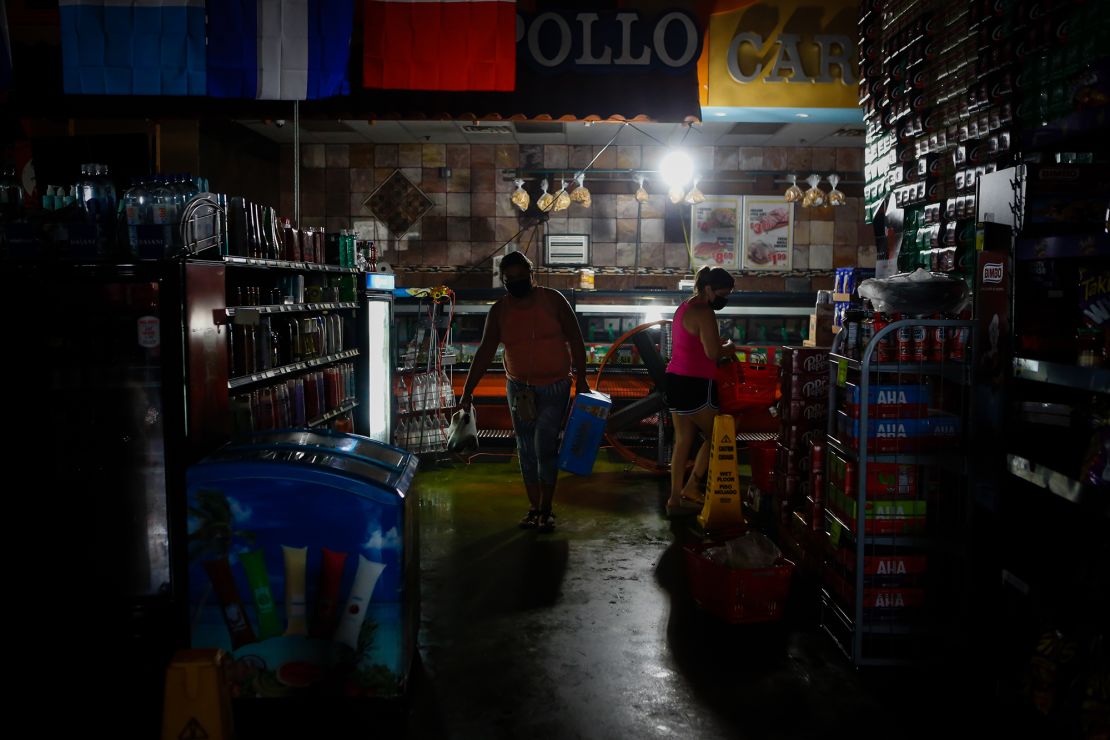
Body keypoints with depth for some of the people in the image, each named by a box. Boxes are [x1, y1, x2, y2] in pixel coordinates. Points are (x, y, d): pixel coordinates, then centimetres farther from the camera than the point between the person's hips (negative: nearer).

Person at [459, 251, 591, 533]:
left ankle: (546, 509, 3)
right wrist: (468, 390, -7)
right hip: (519, 388, 3)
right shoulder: (499, 310, -2)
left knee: (545, 445, -11)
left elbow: (575, 340, -4)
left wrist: (581, 379, -7)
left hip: (554, 388, -3)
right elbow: (485, 351, -3)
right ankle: (534, 507, 19)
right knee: (526, 449, 7)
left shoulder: (552, 300, -8)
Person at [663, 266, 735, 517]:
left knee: (683, 440, 11)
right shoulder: (704, 312, -15)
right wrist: (729, 347, -1)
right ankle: (689, 490, 8)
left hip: (676, 381, 10)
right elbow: (712, 352, -21)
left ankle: (675, 499, 13)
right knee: (715, 436, 6)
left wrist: (717, 344, 13)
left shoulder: (684, 308, 17)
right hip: (694, 385, -10)